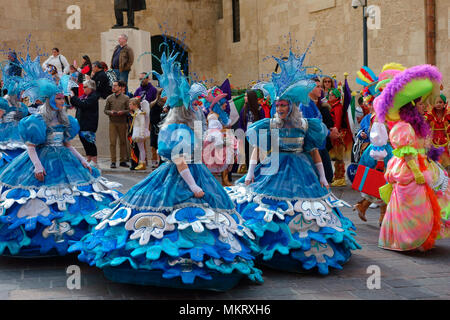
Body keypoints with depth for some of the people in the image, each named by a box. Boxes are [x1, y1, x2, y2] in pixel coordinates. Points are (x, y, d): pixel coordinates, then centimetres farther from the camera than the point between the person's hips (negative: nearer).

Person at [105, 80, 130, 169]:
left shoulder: (126, 98, 5)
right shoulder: (109, 98, 9)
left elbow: (129, 110, 3)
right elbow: (105, 110, 10)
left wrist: (122, 112, -15)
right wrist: (111, 112, -10)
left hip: (122, 122, 0)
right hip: (112, 122, 0)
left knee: (123, 142, 5)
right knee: (112, 142, -3)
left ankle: (123, 161, 13)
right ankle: (113, 162, -1)